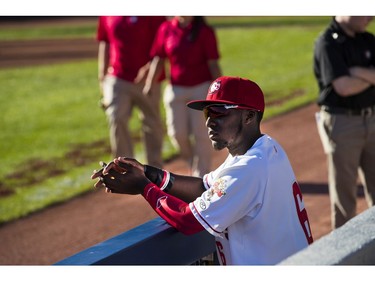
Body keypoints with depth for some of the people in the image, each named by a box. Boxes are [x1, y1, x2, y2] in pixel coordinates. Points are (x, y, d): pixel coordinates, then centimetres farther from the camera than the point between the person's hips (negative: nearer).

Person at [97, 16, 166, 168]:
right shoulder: (107, 15, 7)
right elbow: (104, 45, 14)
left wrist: (150, 67, -22)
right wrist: (102, 79, 10)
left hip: (148, 80, -2)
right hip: (117, 80, 2)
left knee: (152, 124, 7)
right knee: (116, 120, -12)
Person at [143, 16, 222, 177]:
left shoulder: (205, 31, -6)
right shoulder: (166, 29, 2)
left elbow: (213, 64, -7)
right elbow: (158, 59, 3)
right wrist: (149, 85, -9)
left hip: (202, 89, -3)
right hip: (175, 89, 3)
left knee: (201, 135, 0)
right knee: (177, 133, 2)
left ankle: (201, 177, 12)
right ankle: (192, 163, 28)